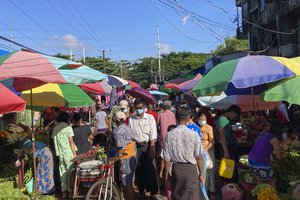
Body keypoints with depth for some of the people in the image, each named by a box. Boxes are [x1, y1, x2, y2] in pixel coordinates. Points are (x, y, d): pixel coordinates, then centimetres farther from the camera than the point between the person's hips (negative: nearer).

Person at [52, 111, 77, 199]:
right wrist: (74, 154, -6)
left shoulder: (55, 128, 9)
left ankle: (64, 192, 15)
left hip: (60, 153, 5)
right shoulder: (68, 127, -7)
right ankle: (71, 190, 7)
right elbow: (71, 142, -9)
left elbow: (54, 140, 10)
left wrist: (58, 152, 15)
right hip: (68, 153, -5)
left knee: (62, 172, 10)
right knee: (70, 171, 3)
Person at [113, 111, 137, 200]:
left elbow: (121, 149, -20)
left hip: (126, 159, -8)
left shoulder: (118, 132, -16)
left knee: (127, 184, 4)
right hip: (133, 157, 8)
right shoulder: (128, 128, 6)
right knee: (130, 181, 20)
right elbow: (133, 142, 8)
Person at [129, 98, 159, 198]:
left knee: (150, 170, 1)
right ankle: (141, 192, 28)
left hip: (147, 145, -2)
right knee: (138, 170, 11)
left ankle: (152, 192, 15)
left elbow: (153, 135, -6)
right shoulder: (131, 119, 1)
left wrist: (152, 148, -13)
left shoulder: (150, 118, -4)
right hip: (136, 146, 2)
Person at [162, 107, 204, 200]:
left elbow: (167, 158, -6)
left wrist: (166, 174, 7)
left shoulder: (169, 135, -11)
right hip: (190, 169, -2)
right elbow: (199, 157, -9)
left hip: (176, 168, 2)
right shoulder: (194, 134, -14)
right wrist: (201, 173, 4)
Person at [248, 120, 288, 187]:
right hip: (261, 163, -7)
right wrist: (285, 155, 17)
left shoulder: (263, 134, 11)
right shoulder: (275, 139, -8)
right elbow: (279, 157, -5)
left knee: (259, 182, 22)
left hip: (251, 159, 7)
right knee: (272, 184, 12)